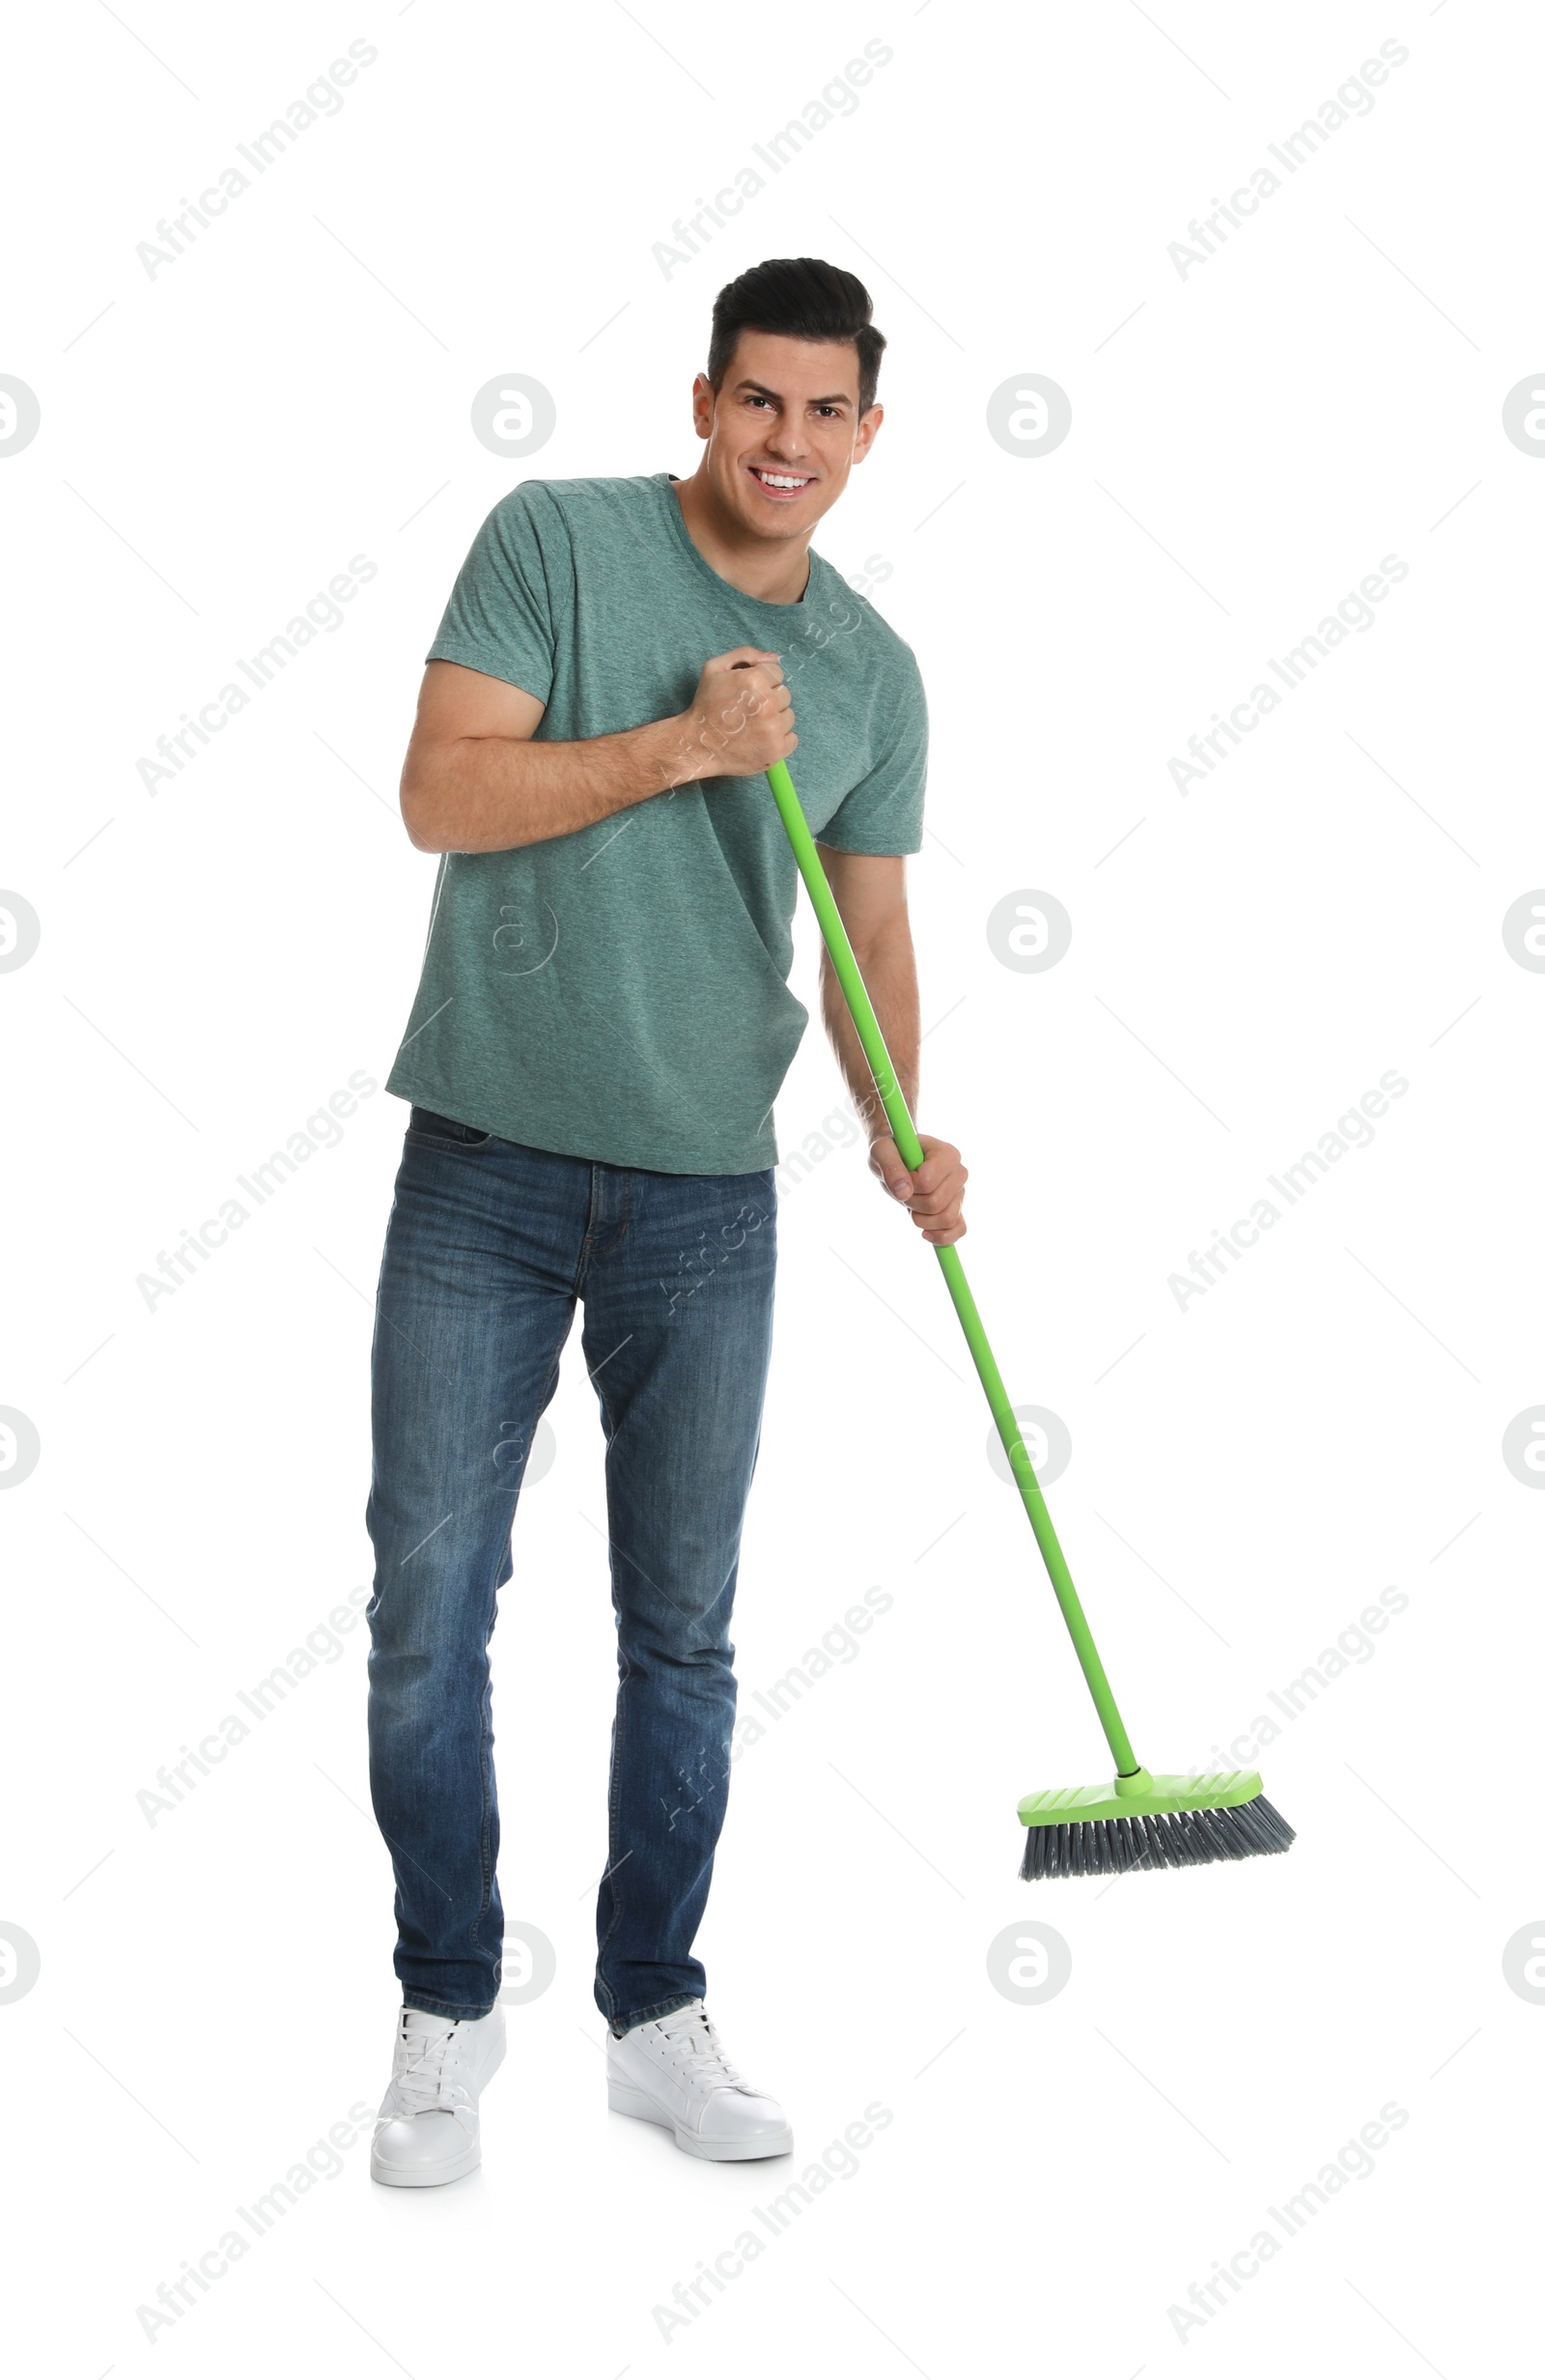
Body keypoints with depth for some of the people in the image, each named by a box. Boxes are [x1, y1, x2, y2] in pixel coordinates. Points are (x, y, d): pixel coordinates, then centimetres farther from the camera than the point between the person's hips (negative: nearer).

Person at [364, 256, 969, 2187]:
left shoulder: (871, 669, 8)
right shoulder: (553, 539, -3)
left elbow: (869, 929, 10)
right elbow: (440, 794, -12)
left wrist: (897, 1130, -7)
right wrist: (684, 742, -20)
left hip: (707, 1196, 3)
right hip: (485, 1173, -3)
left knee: (684, 1627, 9)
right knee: (429, 1602, 1)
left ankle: (654, 2015, 24)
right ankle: (447, 2010, 19)